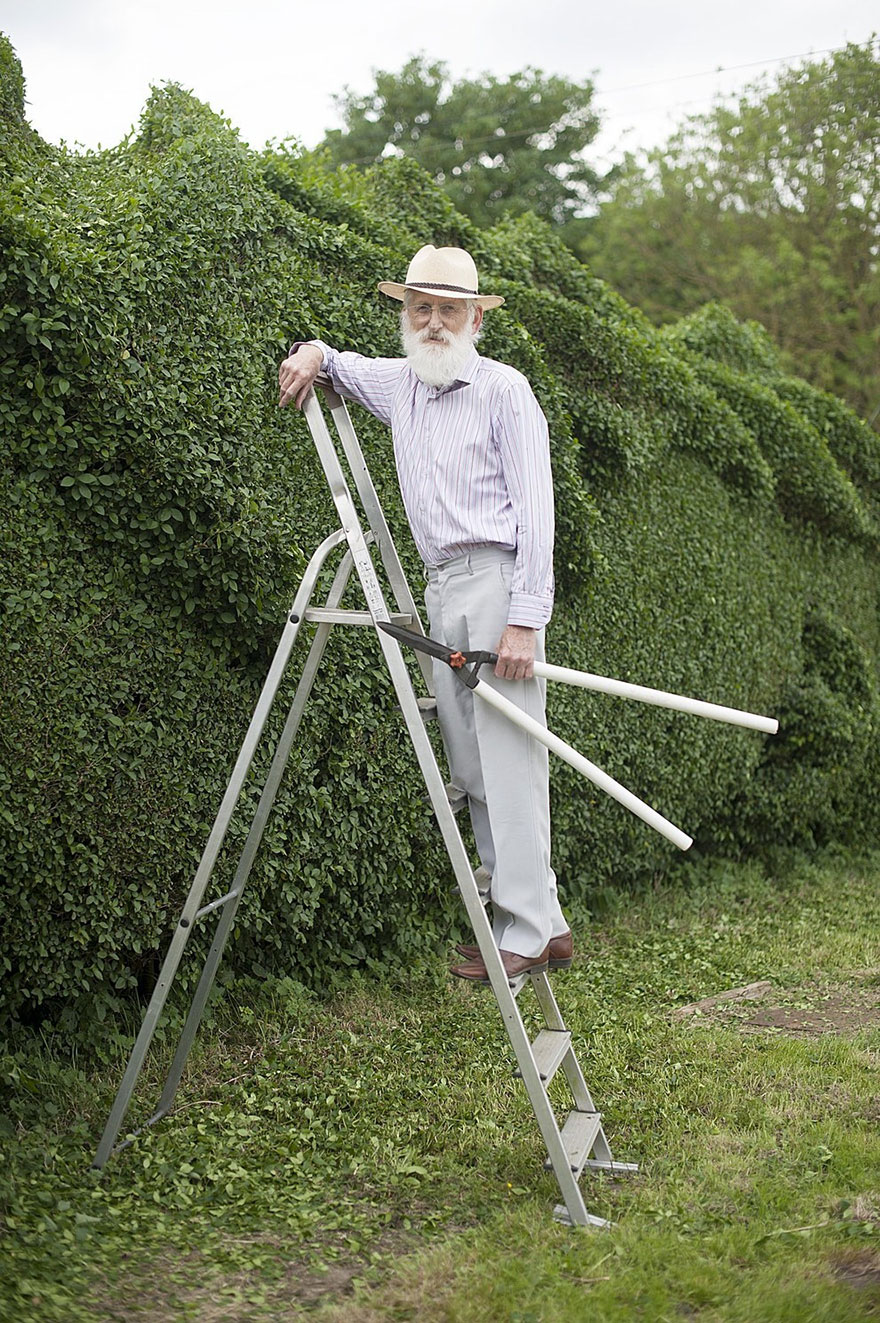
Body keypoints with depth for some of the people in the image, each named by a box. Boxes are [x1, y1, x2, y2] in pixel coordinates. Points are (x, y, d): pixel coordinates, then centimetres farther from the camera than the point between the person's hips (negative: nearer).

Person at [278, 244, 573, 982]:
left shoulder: (504, 390, -4)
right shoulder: (398, 384, 15)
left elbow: (534, 509, -10)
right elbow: (338, 366, 37)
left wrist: (524, 620, -18)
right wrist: (312, 353, 11)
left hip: (496, 581, -8)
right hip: (442, 590, 8)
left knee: (509, 760, -10)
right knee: (470, 766, 6)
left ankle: (529, 932, -8)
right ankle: (544, 919, 12)